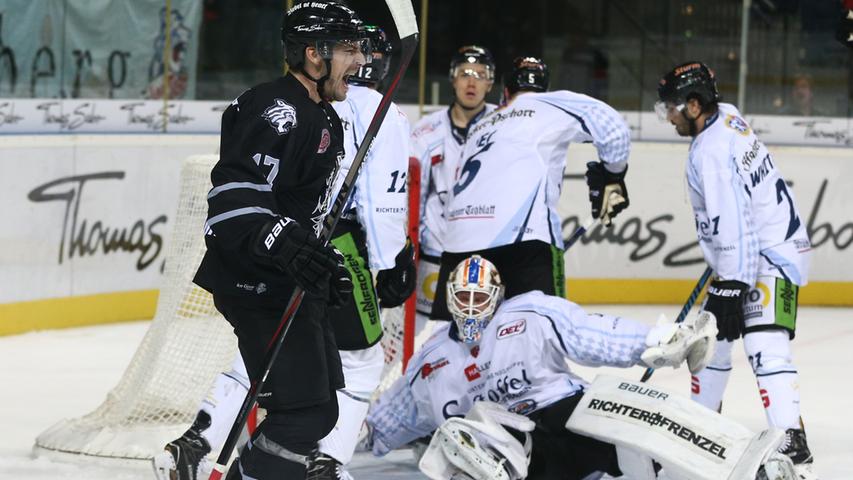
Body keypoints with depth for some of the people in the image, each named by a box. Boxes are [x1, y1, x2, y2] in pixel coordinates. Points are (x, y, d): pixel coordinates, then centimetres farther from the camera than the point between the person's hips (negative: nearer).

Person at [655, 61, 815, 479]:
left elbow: (734, 228, -30)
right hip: (749, 258, 11)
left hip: (769, 259, -11)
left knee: (765, 348, -22)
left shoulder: (710, 155, -24)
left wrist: (731, 288, -30)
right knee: (710, 339, 18)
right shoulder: (727, 116, 5)